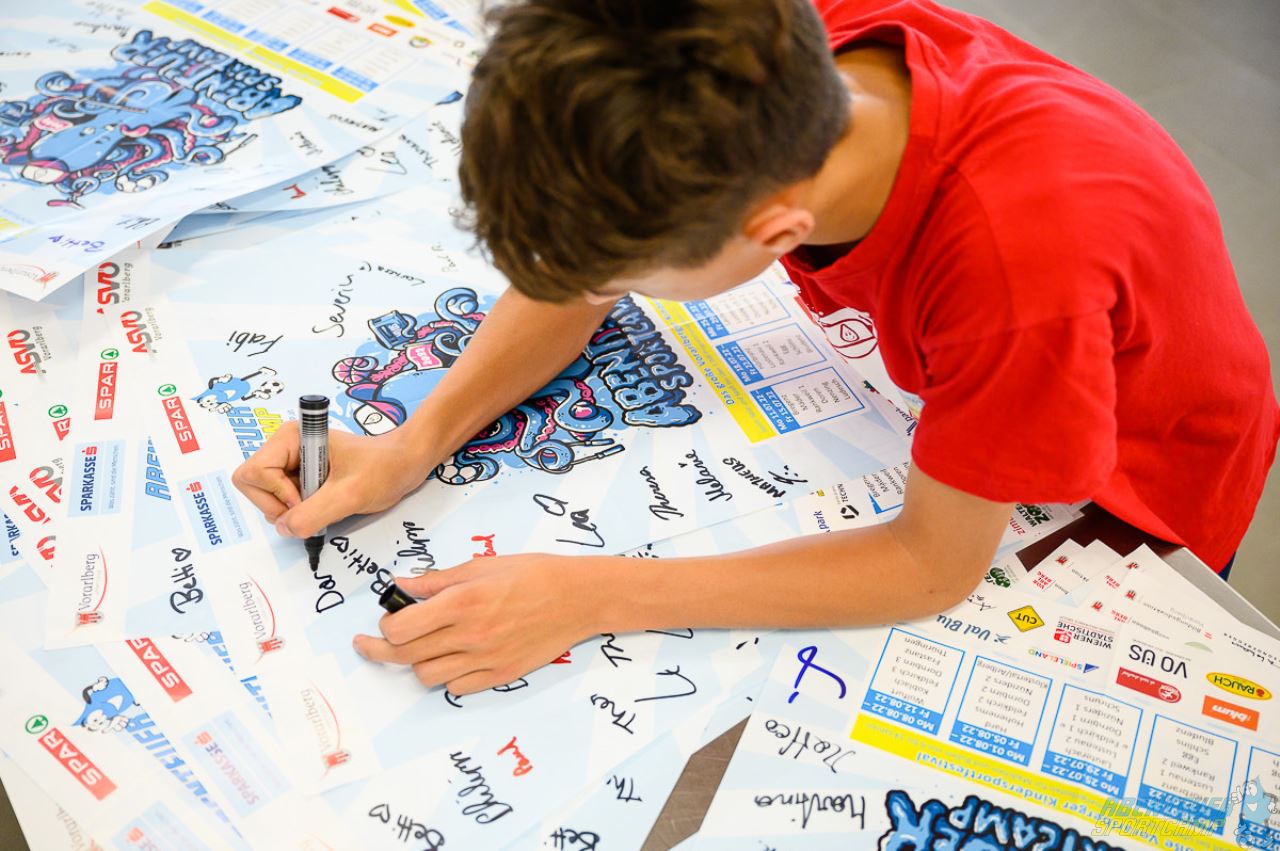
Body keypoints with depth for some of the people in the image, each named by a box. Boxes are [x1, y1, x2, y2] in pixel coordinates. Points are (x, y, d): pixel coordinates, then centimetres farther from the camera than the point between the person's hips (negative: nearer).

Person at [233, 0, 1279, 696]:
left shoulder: (1015, 257, -46)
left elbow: (937, 564, -31)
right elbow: (582, 268, -14)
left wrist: (591, 597, -35)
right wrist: (415, 442, -26)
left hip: (1127, 521, -4)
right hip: (957, 411, 5)